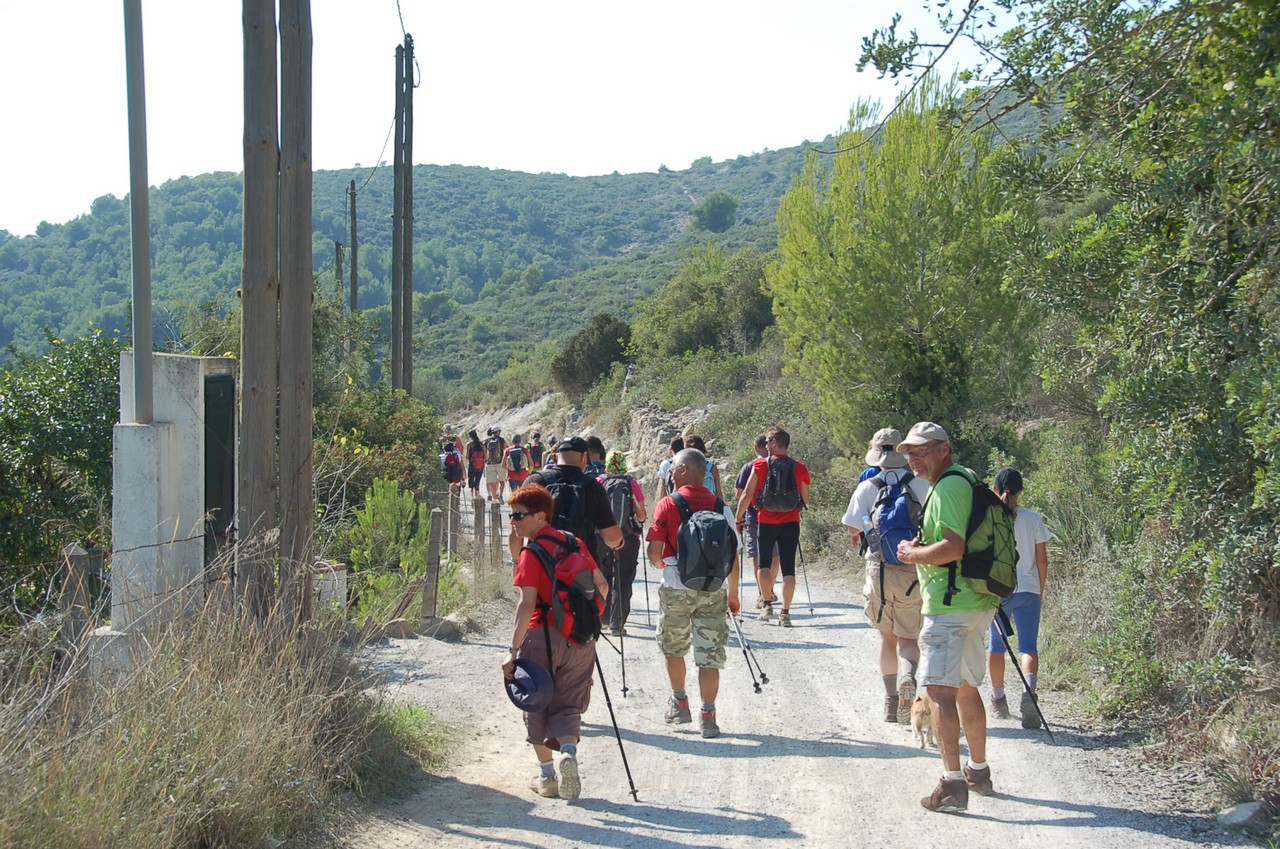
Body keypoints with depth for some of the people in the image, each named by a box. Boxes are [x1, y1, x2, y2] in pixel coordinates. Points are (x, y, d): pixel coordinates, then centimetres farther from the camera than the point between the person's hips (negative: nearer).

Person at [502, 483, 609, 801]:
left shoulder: (532, 553, -10)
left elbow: (527, 605, -17)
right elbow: (601, 585, 12)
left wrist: (513, 649, -17)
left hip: (543, 636, -5)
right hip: (580, 640, 5)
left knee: (538, 705, 12)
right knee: (568, 704, 13)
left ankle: (547, 776, 13)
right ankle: (569, 750, -14)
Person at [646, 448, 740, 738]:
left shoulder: (668, 504, -7)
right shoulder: (721, 507, 2)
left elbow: (654, 552, -11)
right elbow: (732, 554, 2)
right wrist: (733, 593, 13)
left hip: (676, 589, -2)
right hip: (714, 590, 2)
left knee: (673, 648, 20)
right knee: (710, 655, 4)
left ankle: (679, 703, 28)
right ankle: (708, 716, 1)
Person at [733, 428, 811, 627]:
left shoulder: (760, 465, -5)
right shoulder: (799, 468, 0)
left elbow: (747, 494, -4)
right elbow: (806, 500, 9)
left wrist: (739, 517, 7)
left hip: (766, 522, -1)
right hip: (790, 523, 1)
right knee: (788, 569, 3)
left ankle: (767, 604, 10)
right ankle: (785, 613, 1)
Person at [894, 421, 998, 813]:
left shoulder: (949, 486, -14)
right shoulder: (965, 479, 18)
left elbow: (952, 548, -25)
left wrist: (911, 554, -9)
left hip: (950, 604, -11)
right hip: (977, 603, 11)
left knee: (940, 690, -12)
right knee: (966, 687, 21)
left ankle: (952, 783, -18)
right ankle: (978, 771, 32)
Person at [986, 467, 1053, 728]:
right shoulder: (1033, 519, -1)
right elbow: (1042, 559, 2)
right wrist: (1040, 588, 16)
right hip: (1028, 589, 0)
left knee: (997, 644, 15)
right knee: (1028, 646, 1)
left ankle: (998, 698, 24)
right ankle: (1029, 692, -23)